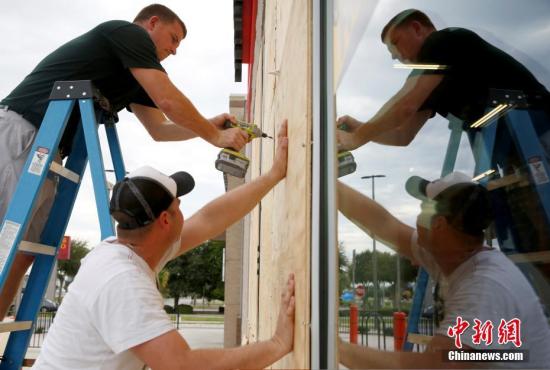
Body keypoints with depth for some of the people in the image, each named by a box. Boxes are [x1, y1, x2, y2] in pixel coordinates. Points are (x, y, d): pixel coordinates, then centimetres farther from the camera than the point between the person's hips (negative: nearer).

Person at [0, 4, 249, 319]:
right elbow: (168, 100, -11)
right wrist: (215, 136, -1)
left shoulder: (133, 78, 24)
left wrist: (208, 125, 14)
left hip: (44, 146, 9)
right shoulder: (128, 32, -2)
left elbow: (159, 128, 25)